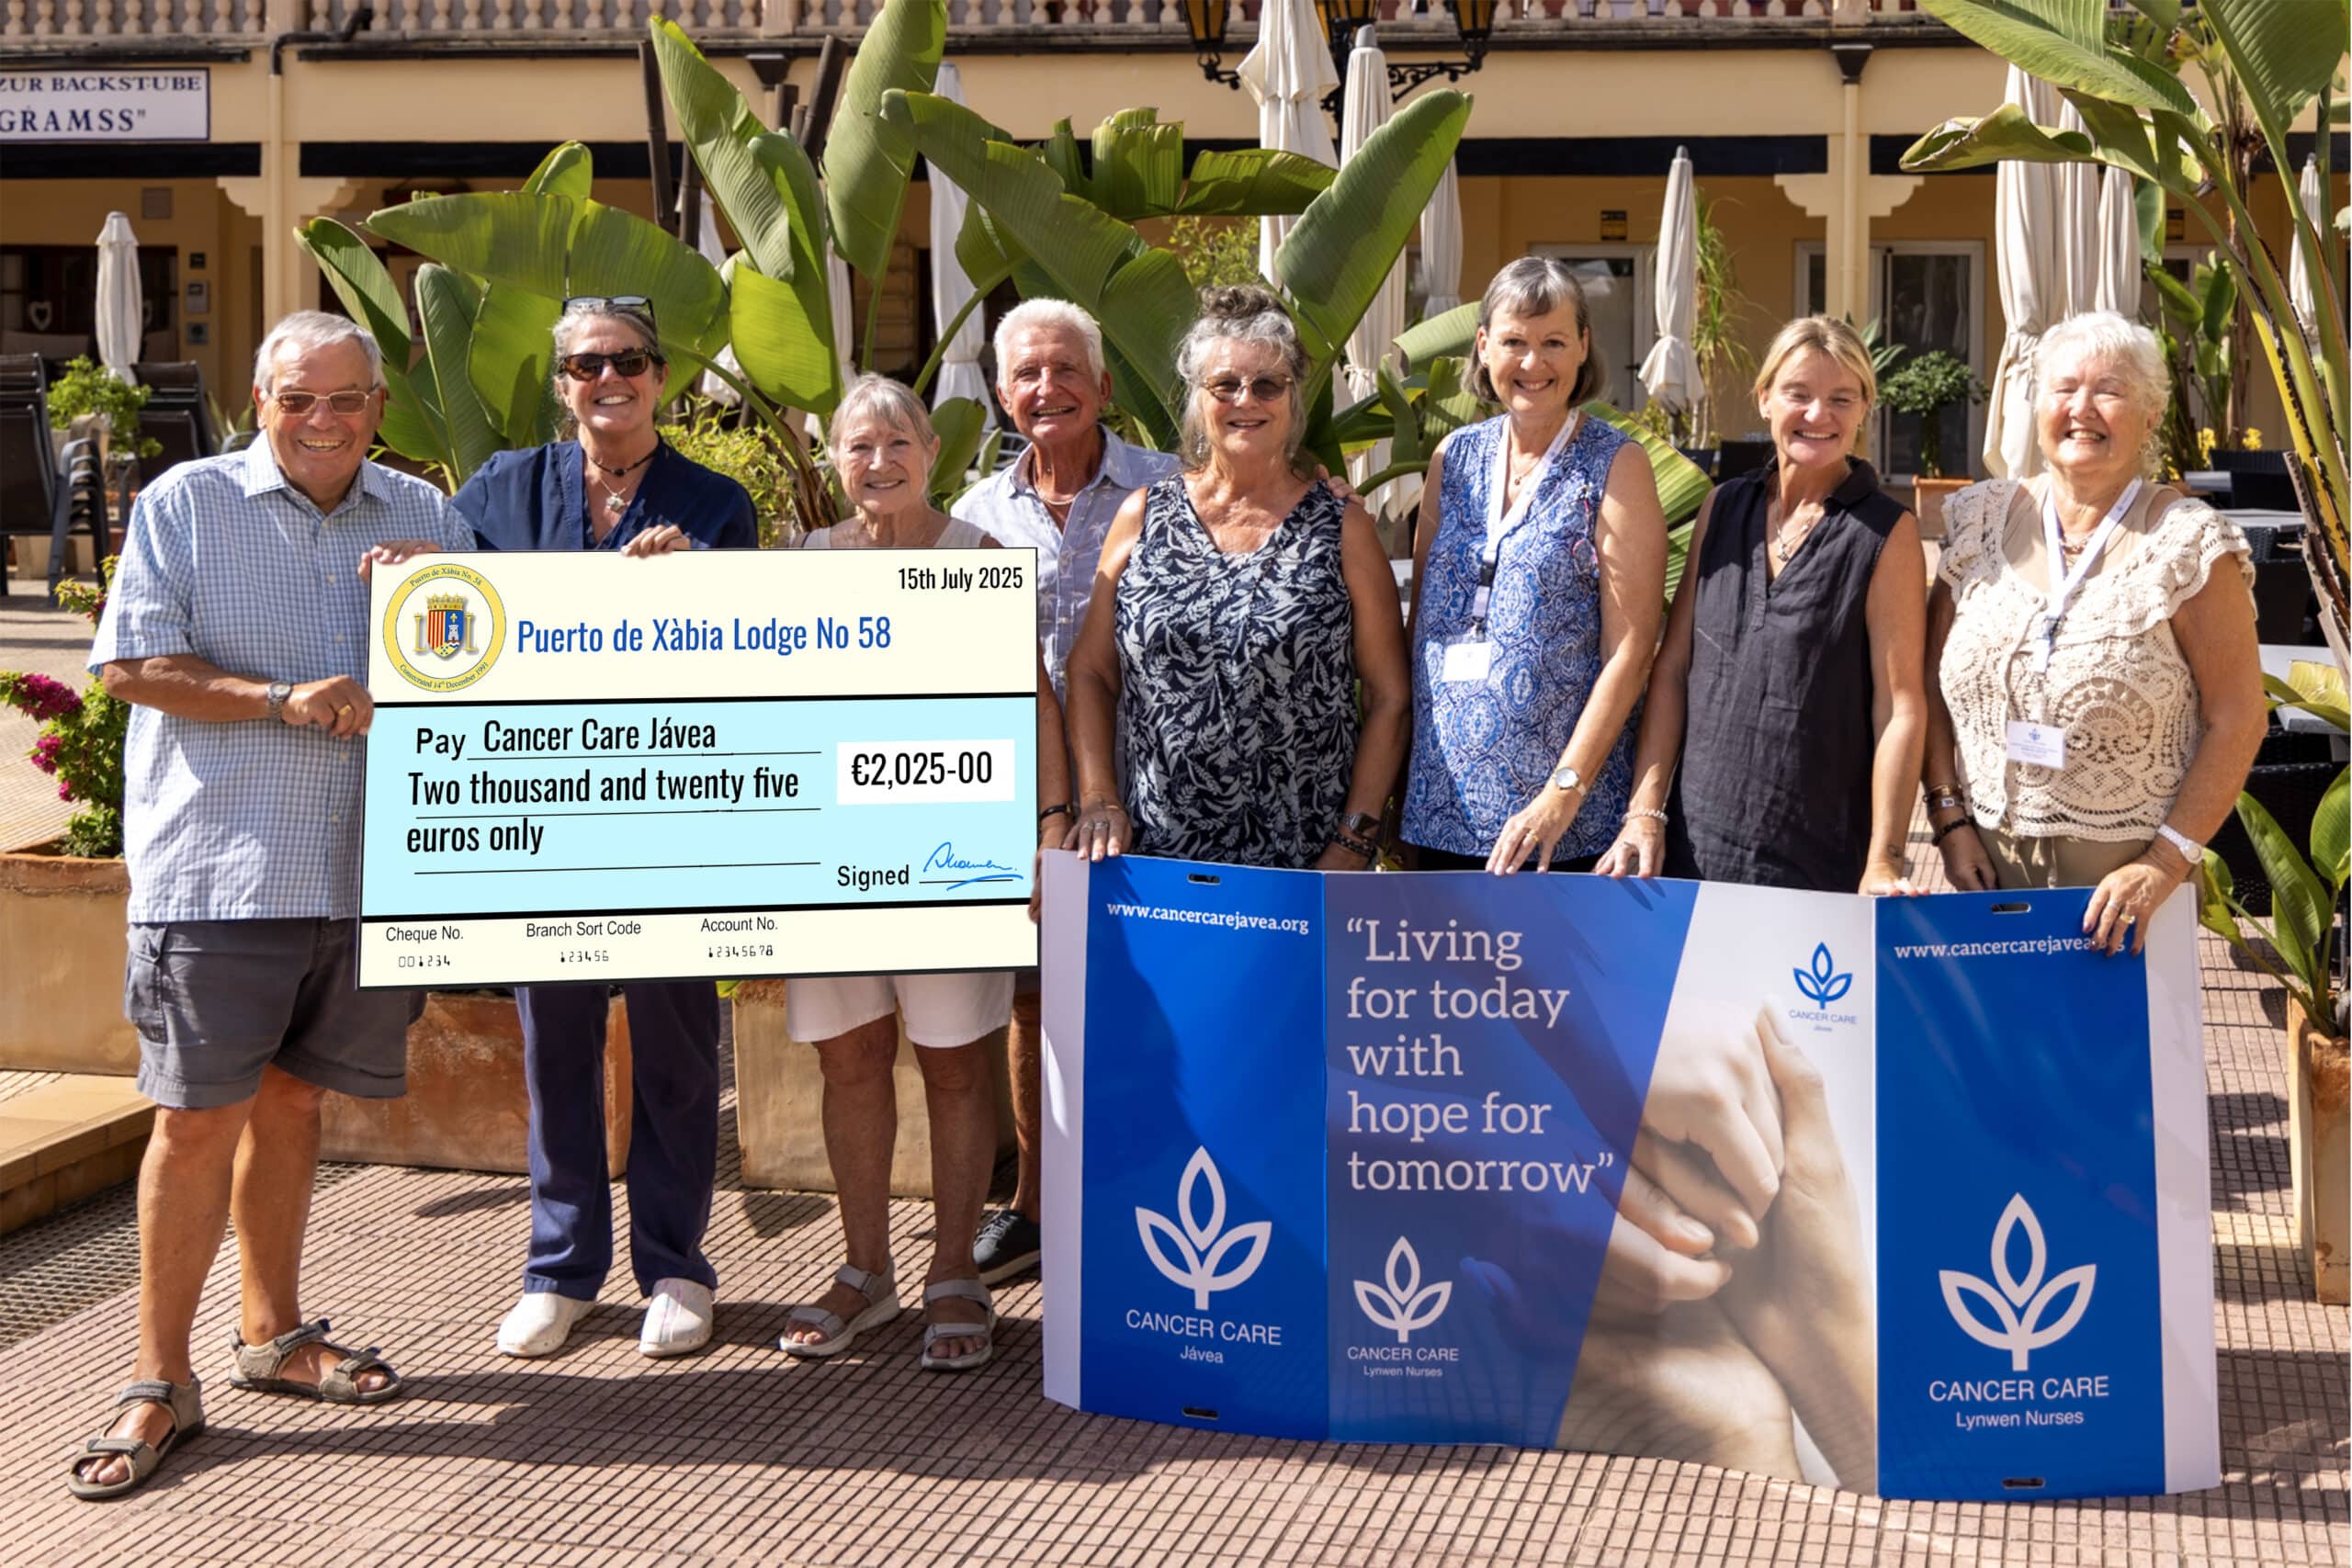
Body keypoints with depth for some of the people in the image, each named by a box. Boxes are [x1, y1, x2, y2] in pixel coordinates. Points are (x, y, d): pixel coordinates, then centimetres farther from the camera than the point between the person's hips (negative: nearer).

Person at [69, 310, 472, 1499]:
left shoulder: (423, 517, 12)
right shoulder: (186, 504, 1)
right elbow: (132, 664, -5)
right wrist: (285, 701, -16)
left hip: (363, 865, 4)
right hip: (219, 866, -4)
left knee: (290, 1098, 15)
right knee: (198, 1113, -4)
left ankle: (271, 1333, 29)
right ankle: (161, 1383, 4)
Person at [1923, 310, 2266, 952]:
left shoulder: (2188, 544, -6)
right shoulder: (1981, 521, 5)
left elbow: (2237, 718, -8)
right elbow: (1931, 680, 8)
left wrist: (2165, 862, -15)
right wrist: (1950, 819, -2)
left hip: (2123, 876, -3)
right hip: (1987, 867, 3)